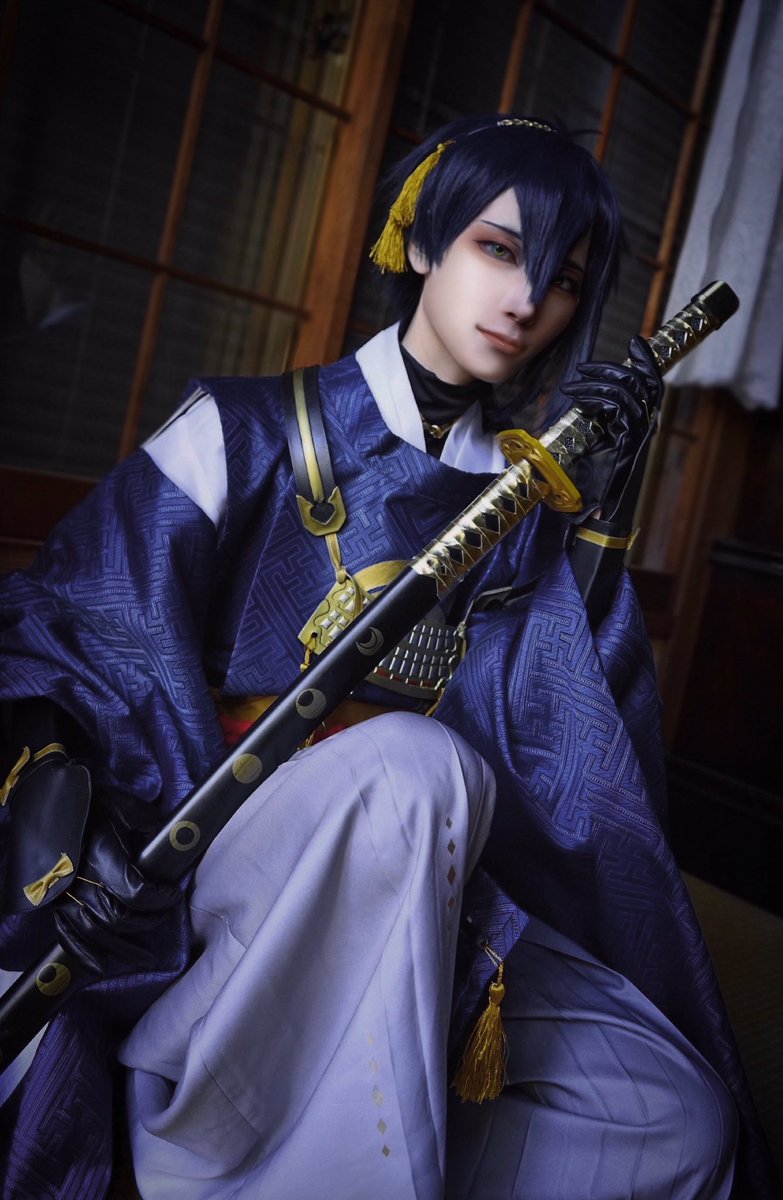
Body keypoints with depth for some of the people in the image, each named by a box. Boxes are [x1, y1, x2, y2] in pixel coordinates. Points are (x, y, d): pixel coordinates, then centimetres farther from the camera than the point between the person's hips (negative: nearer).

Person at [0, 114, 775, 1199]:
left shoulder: (530, 494, 9)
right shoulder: (248, 434, -1)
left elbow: (570, 737, -1)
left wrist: (597, 516, -8)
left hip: (421, 892, 4)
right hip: (200, 870, -3)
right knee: (413, 759, -37)